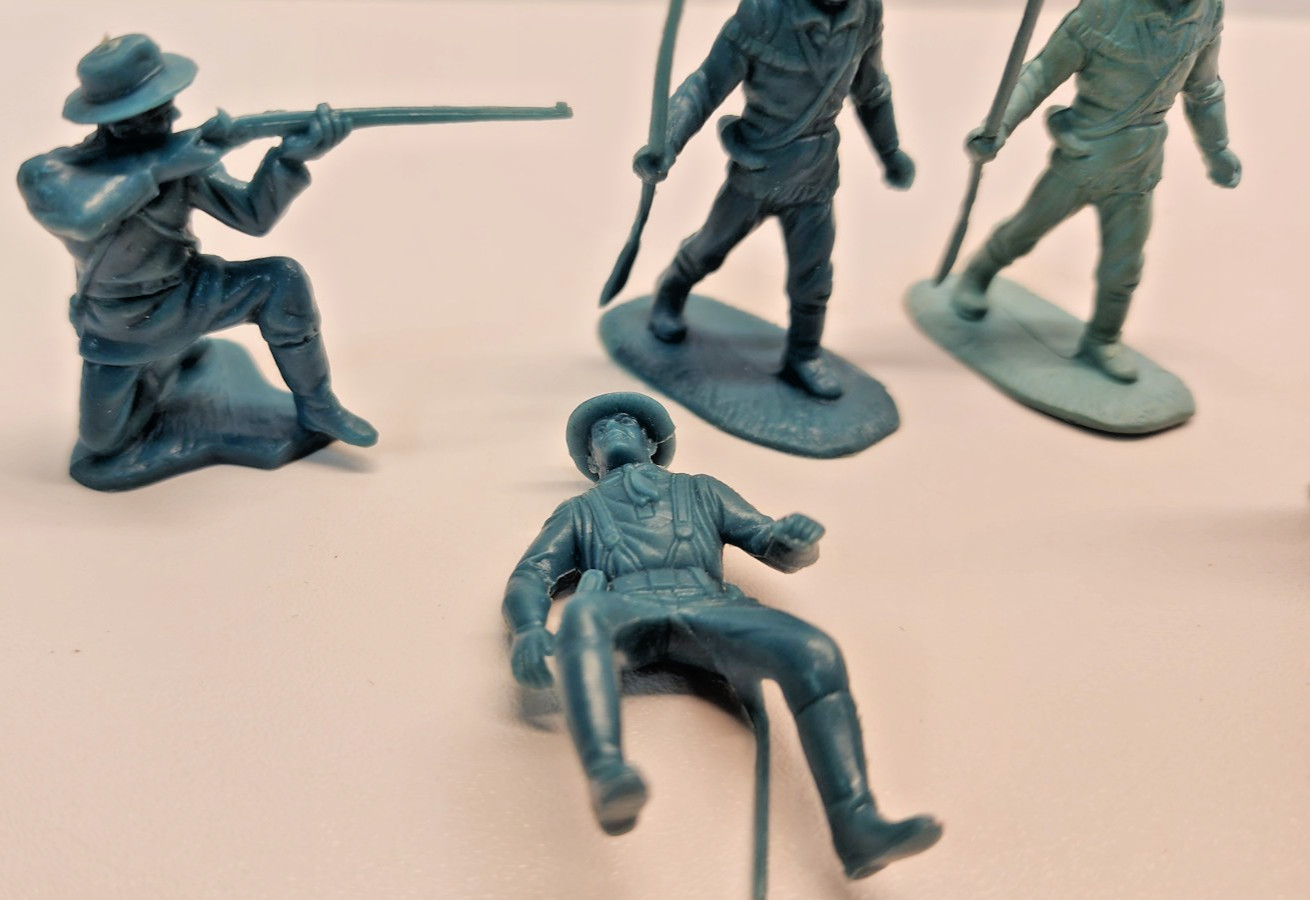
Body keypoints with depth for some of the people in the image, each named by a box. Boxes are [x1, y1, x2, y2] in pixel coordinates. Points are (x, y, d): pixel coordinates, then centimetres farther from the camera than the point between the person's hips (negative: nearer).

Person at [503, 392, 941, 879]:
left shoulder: (701, 490, 36)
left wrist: (796, 533, -1)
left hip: (707, 606, 2)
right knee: (582, 614, -40)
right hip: (627, 611, -1)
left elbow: (783, 552, 27)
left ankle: (855, 829, -36)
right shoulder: (578, 511, 34)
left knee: (813, 653, -29)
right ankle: (608, 778, -62)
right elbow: (528, 577, 17)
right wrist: (528, 629, -9)